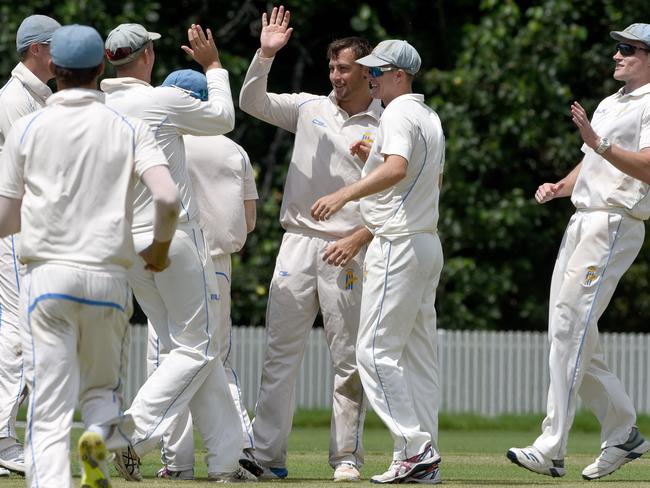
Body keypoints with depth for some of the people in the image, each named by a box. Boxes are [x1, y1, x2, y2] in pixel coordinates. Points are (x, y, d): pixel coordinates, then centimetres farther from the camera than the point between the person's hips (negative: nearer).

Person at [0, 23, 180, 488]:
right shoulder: (130, 129, 5)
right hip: (108, 280, 1)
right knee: (102, 389, 19)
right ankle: (101, 434, -14)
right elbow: (168, 198, -9)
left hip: (46, 276, -1)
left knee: (49, 408, -1)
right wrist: (161, 249, 10)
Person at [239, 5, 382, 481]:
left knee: (349, 359, 0)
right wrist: (265, 54, -9)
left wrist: (357, 239, -13)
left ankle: (347, 456, 7)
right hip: (298, 242, 2)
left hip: (349, 252, -2)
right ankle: (268, 456, -3)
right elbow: (251, 101, 5)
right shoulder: (309, 108, 11)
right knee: (280, 352, -2)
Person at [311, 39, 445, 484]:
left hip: (398, 244, -10)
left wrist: (344, 195, -38)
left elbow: (397, 168, -30)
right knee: (418, 354, 9)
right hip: (428, 243, 10)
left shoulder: (399, 114, -12)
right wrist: (375, 158, 26)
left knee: (376, 351, -11)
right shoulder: (431, 119, 19)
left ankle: (415, 448, -17)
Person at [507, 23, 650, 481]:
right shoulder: (609, 104, 24)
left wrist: (599, 143, -30)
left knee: (571, 328, -17)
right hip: (581, 222, 10)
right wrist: (558, 187, 10)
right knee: (568, 332, 8)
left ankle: (551, 450, -20)